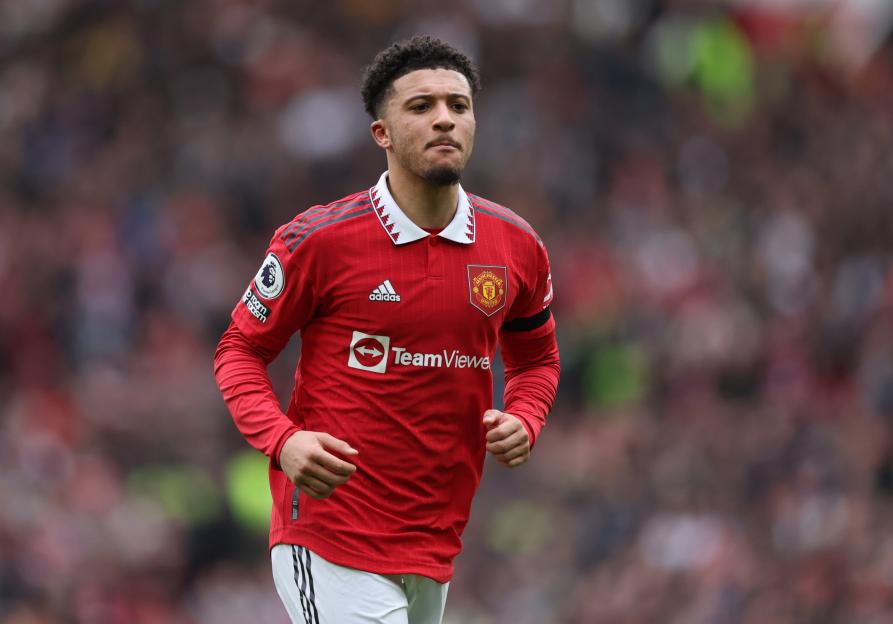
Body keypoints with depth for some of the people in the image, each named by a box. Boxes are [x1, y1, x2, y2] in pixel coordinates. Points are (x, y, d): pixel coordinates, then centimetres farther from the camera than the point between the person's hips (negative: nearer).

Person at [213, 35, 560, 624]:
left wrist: (524, 420, -1)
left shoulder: (516, 245, 4)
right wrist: (282, 441, -18)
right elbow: (240, 349, 1)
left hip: (436, 550, 5)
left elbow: (536, 357, 21)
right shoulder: (319, 240, -9)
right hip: (331, 538, -5)